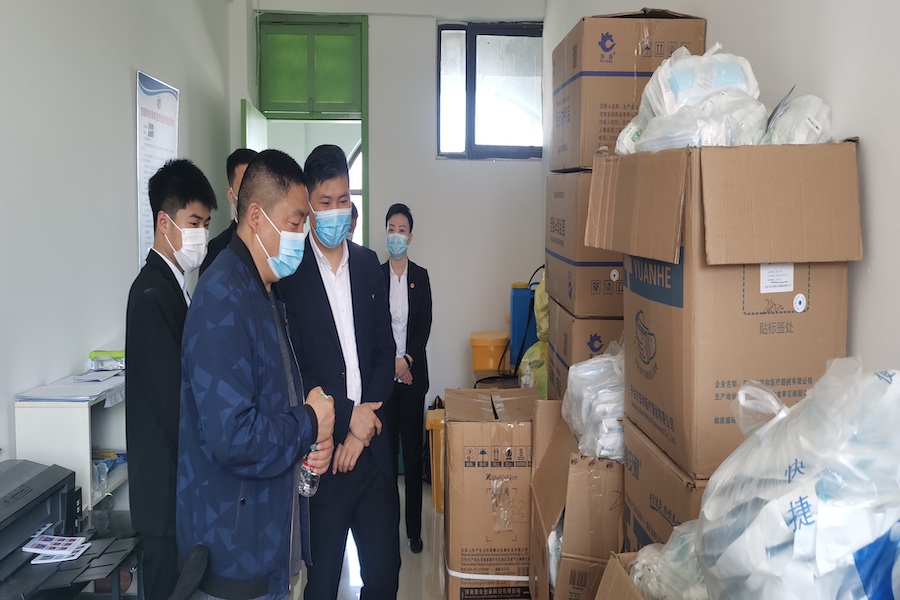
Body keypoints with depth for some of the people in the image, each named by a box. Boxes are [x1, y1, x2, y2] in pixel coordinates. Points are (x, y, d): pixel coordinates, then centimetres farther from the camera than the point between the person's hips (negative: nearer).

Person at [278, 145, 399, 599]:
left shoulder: (367, 263, 8)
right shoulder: (289, 271, -8)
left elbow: (385, 349, 8)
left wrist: (363, 428, -2)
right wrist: (347, 417, -10)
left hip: (373, 448, 5)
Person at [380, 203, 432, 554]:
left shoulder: (421, 276, 5)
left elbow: (425, 326, 0)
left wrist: (408, 359, -12)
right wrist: (392, 361, -11)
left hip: (413, 374, 0)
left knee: (413, 451, 4)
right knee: (385, 449, 4)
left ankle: (414, 529, 12)